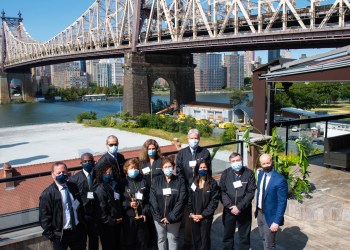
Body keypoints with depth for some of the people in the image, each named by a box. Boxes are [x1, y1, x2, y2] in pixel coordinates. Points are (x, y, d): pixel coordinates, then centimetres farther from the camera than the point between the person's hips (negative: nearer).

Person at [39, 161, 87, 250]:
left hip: (78, 231, 5)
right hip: (60, 235, -4)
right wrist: (51, 235, -12)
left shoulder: (74, 187, 1)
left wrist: (83, 225, 10)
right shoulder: (47, 194, -15)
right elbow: (44, 218, -12)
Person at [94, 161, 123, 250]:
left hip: (117, 223, 7)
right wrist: (112, 221, -14)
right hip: (107, 226, -7)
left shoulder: (115, 185, 7)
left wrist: (120, 218, 4)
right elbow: (101, 210, -19)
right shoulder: (101, 189, -15)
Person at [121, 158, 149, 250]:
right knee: (129, 242, 7)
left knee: (141, 242, 9)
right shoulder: (123, 183, -1)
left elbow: (148, 199, 5)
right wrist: (128, 204, -16)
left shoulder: (143, 181, 4)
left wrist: (144, 213, -3)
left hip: (141, 217, 1)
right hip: (128, 218, -1)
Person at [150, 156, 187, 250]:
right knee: (161, 238, 14)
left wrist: (171, 217, -15)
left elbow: (181, 201, -11)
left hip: (174, 218, -1)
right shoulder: (156, 181, -1)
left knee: (173, 239, 10)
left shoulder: (180, 181, -5)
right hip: (159, 217, 1)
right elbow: (153, 200, -5)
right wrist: (159, 216, -12)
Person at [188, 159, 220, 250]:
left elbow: (214, 201, -10)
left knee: (204, 239, 5)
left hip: (206, 217, -4)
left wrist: (203, 215, -13)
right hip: (194, 217, 4)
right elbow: (190, 199, 9)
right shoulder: (194, 183, 7)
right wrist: (191, 213, -4)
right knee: (196, 239, 11)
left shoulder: (213, 183, -6)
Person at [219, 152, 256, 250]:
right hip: (229, 210, 2)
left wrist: (239, 207, -15)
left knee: (244, 236, 11)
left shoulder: (249, 173, -6)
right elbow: (222, 191, -3)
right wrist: (230, 206, -14)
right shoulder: (225, 173, 0)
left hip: (244, 210, -1)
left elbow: (251, 192, -10)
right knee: (227, 235, 13)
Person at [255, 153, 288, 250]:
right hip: (259, 212, 7)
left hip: (270, 216, -7)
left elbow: (282, 203, -21)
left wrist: (277, 221, -21)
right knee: (263, 238, 26)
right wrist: (257, 208, 14)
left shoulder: (280, 180, -24)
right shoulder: (261, 174, -1)